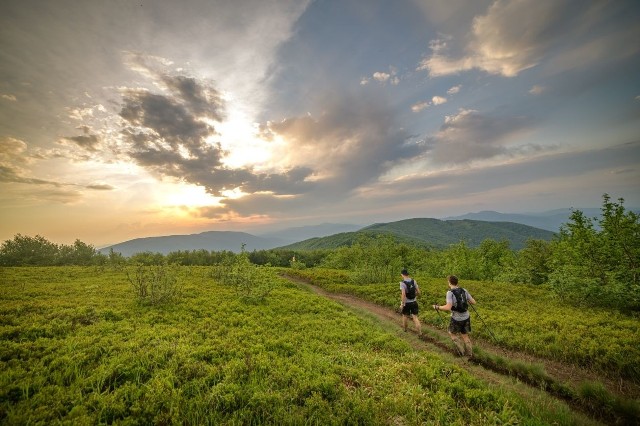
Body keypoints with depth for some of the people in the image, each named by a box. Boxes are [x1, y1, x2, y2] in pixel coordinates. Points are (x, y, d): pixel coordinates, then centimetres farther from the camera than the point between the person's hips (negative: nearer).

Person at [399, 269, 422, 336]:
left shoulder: (402, 283, -19)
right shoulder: (413, 281, -3)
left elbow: (403, 294, -25)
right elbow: (418, 292, 1)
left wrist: (402, 304, -19)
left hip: (406, 303, -3)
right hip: (414, 302, 3)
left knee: (405, 316, 19)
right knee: (415, 317, 8)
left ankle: (405, 328, 39)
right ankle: (420, 332, 2)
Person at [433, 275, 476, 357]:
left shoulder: (450, 292, -20)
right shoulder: (464, 290, -3)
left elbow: (448, 307, -29)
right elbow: (473, 302, 3)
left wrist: (437, 307, -15)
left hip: (456, 319, -5)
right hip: (466, 317, 5)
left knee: (452, 333, 21)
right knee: (465, 335, 22)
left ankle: (461, 351, 23)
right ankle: (469, 353, 30)